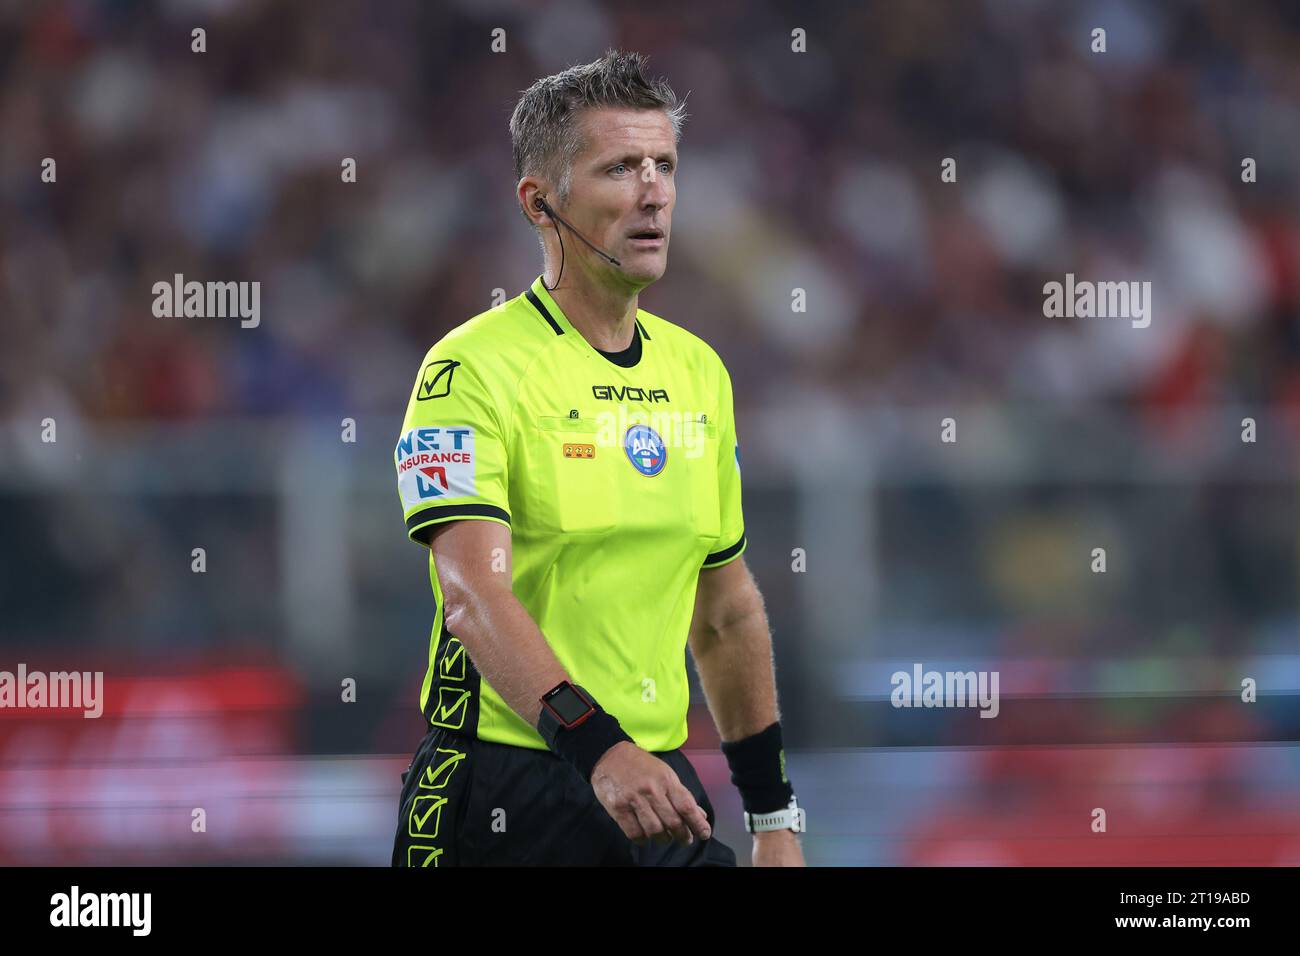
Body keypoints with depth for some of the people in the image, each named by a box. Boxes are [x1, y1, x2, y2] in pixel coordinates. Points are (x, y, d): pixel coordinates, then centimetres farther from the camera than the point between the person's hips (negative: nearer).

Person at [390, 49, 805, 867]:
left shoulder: (699, 372, 12)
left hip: (661, 787, 6)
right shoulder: (474, 368, -10)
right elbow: (474, 593, -23)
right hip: (510, 791, -6)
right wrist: (597, 746, -37)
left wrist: (774, 815, 16)